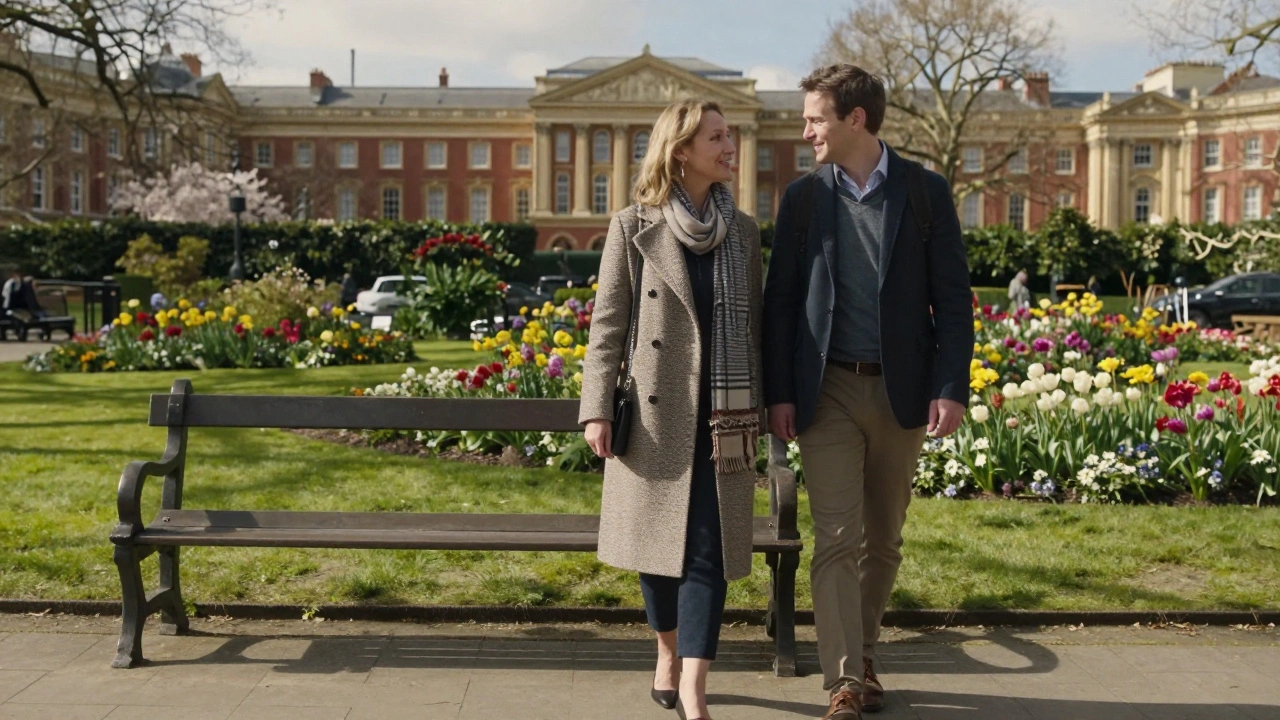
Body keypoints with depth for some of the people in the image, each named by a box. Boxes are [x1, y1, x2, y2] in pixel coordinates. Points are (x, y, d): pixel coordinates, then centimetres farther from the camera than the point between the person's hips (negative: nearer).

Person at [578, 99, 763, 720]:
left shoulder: (744, 231, 9)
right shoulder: (634, 228, -1)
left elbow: (754, 324, 12)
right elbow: (607, 324, -2)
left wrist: (760, 407, 11)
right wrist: (597, 409, -8)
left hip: (723, 418, 2)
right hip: (657, 412, -2)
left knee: (710, 548, -5)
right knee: (658, 542, 9)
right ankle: (668, 656, 32)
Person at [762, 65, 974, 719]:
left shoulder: (926, 192, 1)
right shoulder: (803, 196, 4)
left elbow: (952, 297, 0)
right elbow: (780, 298, 5)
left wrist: (951, 388, -8)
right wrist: (778, 393, -1)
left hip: (902, 391, 1)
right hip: (828, 390, 0)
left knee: (883, 541, 11)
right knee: (836, 540, -5)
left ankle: (863, 654, 29)